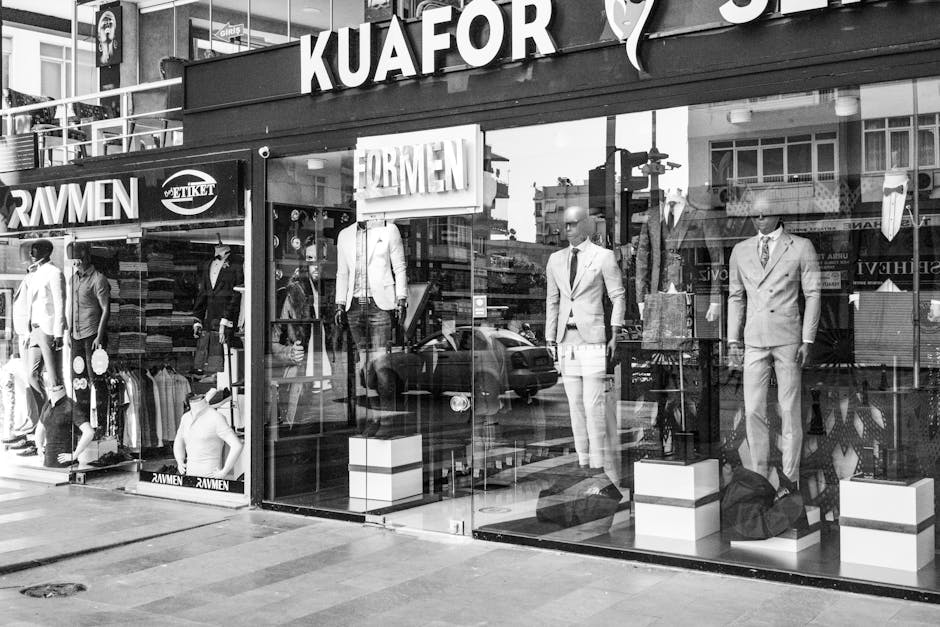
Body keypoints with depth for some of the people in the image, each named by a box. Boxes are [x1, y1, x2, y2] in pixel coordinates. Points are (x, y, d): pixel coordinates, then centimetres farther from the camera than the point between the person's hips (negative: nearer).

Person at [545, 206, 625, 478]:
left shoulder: (603, 256, -1)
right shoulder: (556, 259, 13)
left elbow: (618, 296, -1)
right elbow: (552, 301, 15)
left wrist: (615, 335, -8)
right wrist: (550, 340, 11)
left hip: (593, 339, -5)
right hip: (566, 340, 5)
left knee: (594, 405, -9)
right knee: (575, 404, 7)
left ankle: (604, 467, -2)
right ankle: (584, 464, 13)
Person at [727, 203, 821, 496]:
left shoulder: (801, 247, 2)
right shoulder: (741, 250, 11)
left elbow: (812, 295, 1)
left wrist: (808, 340, -5)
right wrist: (733, 340, 8)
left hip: (788, 339, -2)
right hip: (754, 341, 3)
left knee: (790, 410, 2)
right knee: (753, 411, 0)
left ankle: (789, 477, 12)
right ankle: (759, 475, 11)